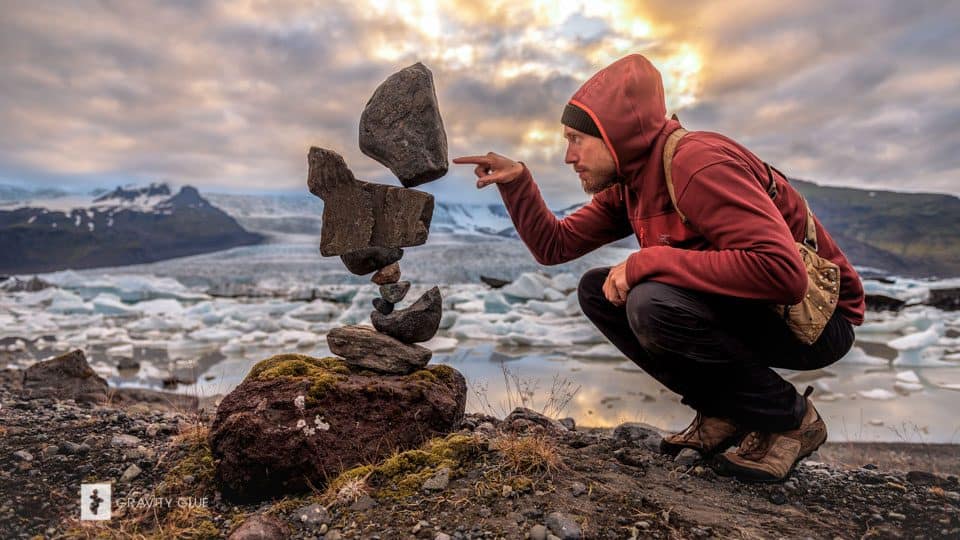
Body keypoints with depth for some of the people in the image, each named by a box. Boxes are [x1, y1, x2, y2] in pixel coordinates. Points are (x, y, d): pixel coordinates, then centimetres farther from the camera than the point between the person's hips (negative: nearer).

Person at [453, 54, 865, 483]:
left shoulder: (698, 164, -25)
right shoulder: (627, 184, 3)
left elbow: (782, 272, -35)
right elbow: (553, 245, 5)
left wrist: (648, 261, -31)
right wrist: (516, 180, -7)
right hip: (741, 308, 8)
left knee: (653, 303, -32)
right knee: (596, 290, -2)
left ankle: (792, 419, -6)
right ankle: (723, 413, 5)